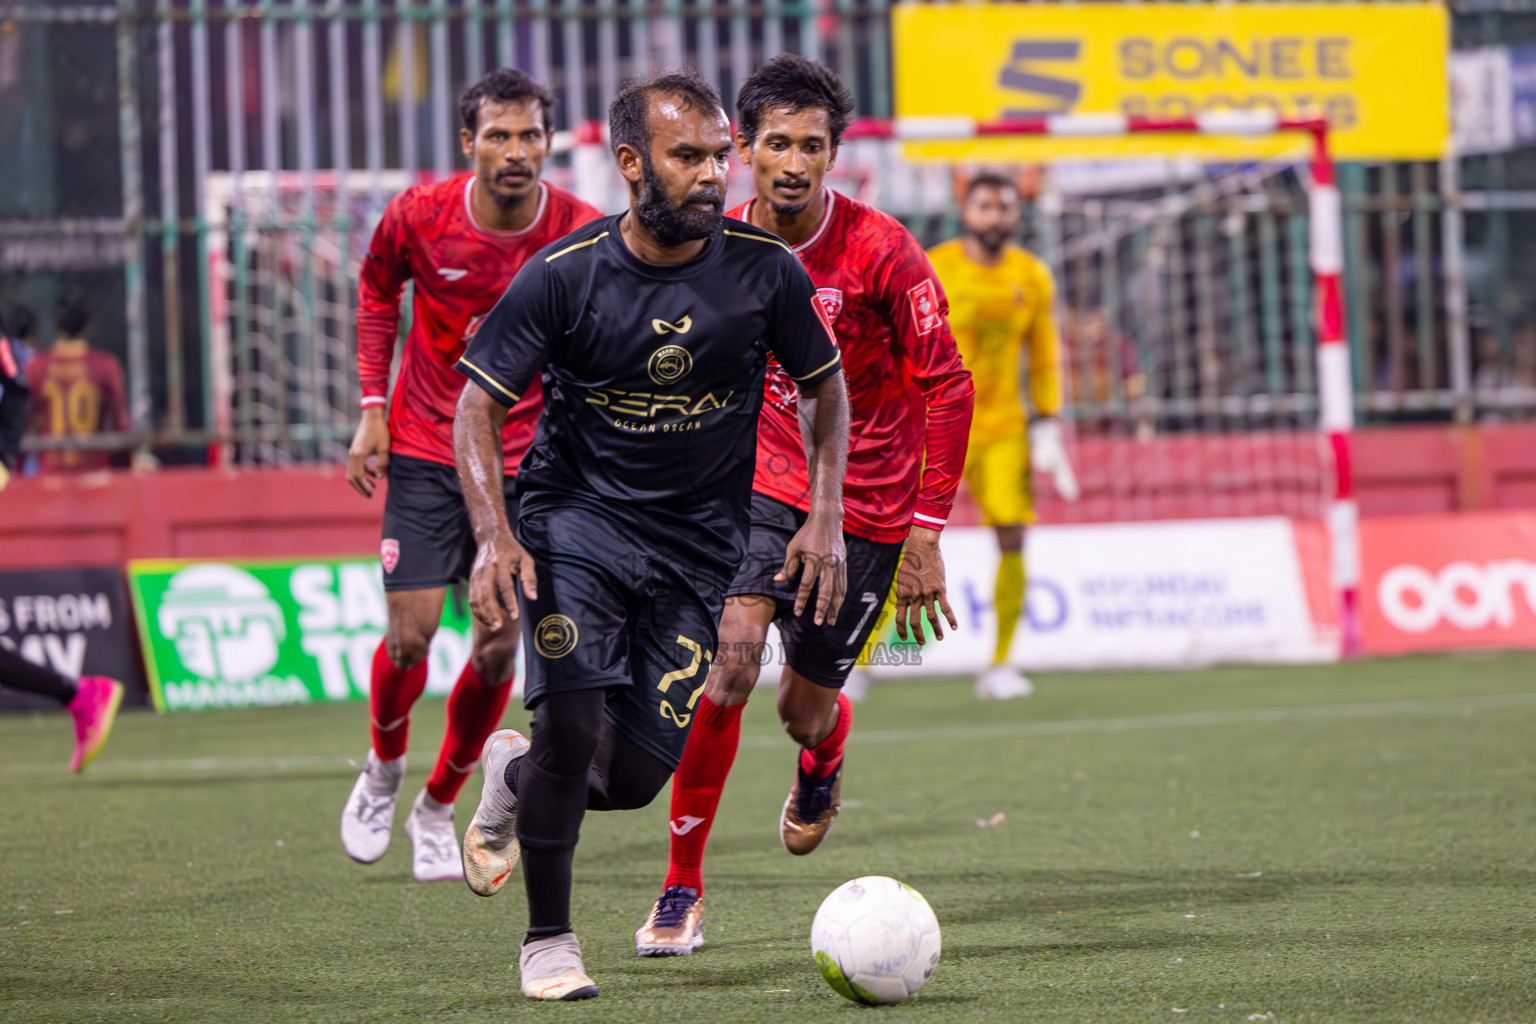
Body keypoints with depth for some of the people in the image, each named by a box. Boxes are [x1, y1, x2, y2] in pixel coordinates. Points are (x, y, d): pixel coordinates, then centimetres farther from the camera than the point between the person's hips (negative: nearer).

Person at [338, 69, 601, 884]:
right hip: (424, 453, -1)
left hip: (526, 459, 1)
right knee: (410, 634, -9)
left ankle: (438, 807, 22)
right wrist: (373, 406, 2)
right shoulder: (418, 217, -12)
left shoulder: (581, 235, -13)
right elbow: (378, 289, 9)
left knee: (499, 650, -2)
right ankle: (383, 770, 23)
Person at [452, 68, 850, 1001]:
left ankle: (514, 776, 33)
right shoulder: (564, 276, -12)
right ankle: (549, 941, 2)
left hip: (698, 546, 2)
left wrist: (826, 519, -2)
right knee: (572, 724, -21)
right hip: (577, 514, -2)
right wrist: (494, 537, -21)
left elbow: (825, 388, 9)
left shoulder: (766, 270, -8)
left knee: (634, 777, -4)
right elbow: (479, 408, -6)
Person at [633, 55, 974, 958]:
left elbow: (947, 389, -11)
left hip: (869, 504, -2)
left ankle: (825, 754, 47)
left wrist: (927, 532, -14)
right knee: (728, 663, -21)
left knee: (806, 712, 6)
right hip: (765, 481, 2)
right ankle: (682, 887, -10)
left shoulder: (882, 253, -17)